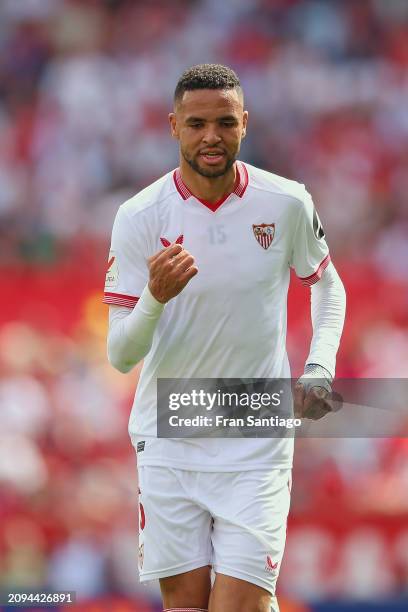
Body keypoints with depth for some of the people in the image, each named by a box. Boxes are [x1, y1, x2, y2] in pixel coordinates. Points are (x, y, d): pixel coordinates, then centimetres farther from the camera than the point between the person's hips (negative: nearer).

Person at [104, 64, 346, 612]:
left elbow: (326, 284, 16)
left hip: (257, 447, 0)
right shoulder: (140, 217, -7)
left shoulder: (288, 204, -3)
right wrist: (156, 298, -30)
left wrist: (319, 369, 1)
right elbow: (121, 355, -10)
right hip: (168, 443, 0)